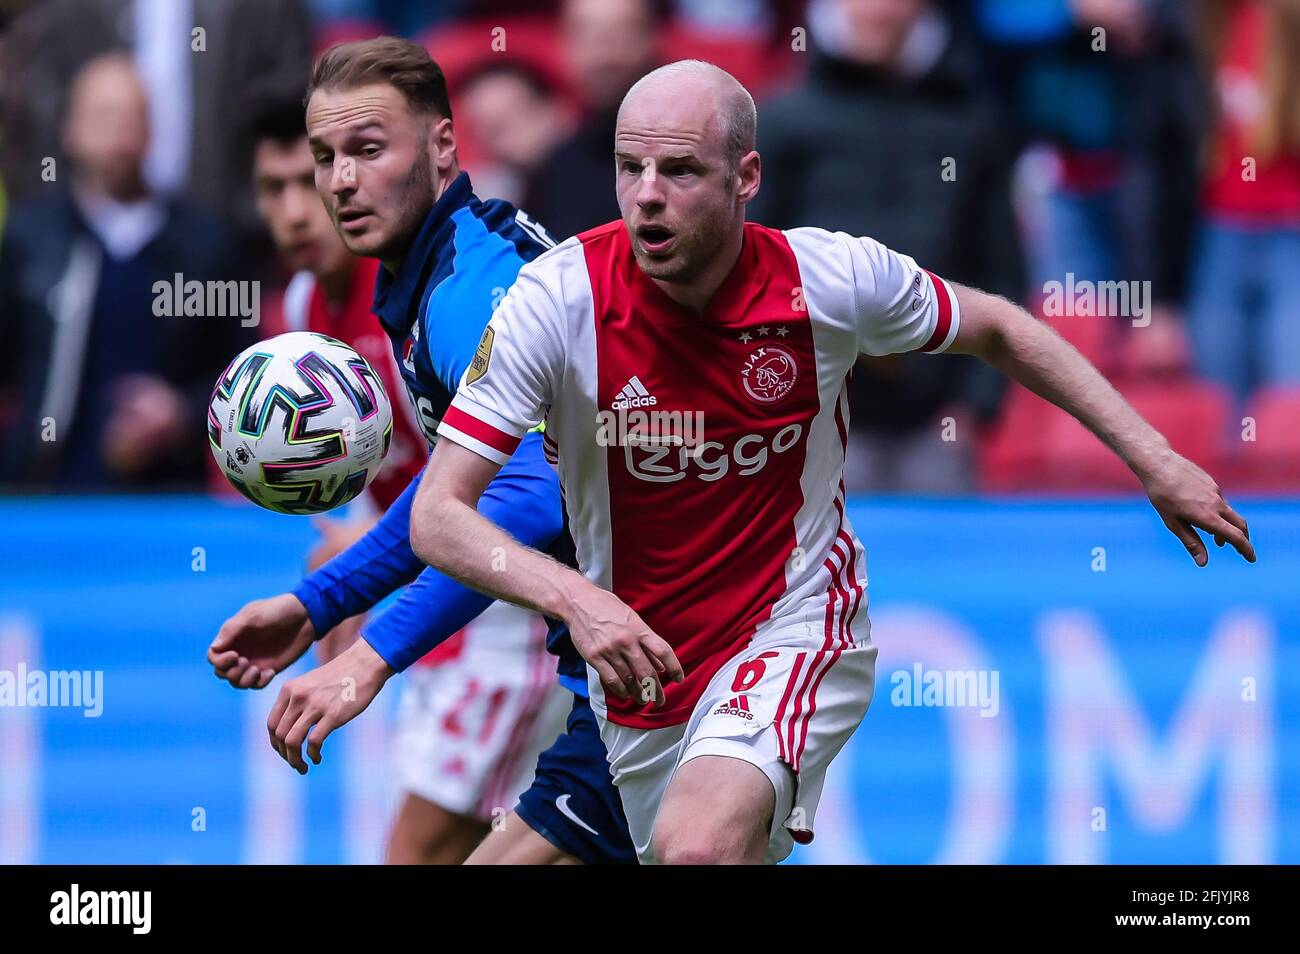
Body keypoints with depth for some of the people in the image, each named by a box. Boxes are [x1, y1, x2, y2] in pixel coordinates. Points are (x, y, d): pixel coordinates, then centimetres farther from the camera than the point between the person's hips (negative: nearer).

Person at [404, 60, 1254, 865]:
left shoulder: (831, 277, -15)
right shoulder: (557, 300, -19)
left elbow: (995, 329, 6)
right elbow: (438, 514, -19)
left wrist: (1156, 463, 6)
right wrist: (572, 598, -37)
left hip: (794, 631, -3)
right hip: (639, 658, 3)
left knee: (697, 846, -32)